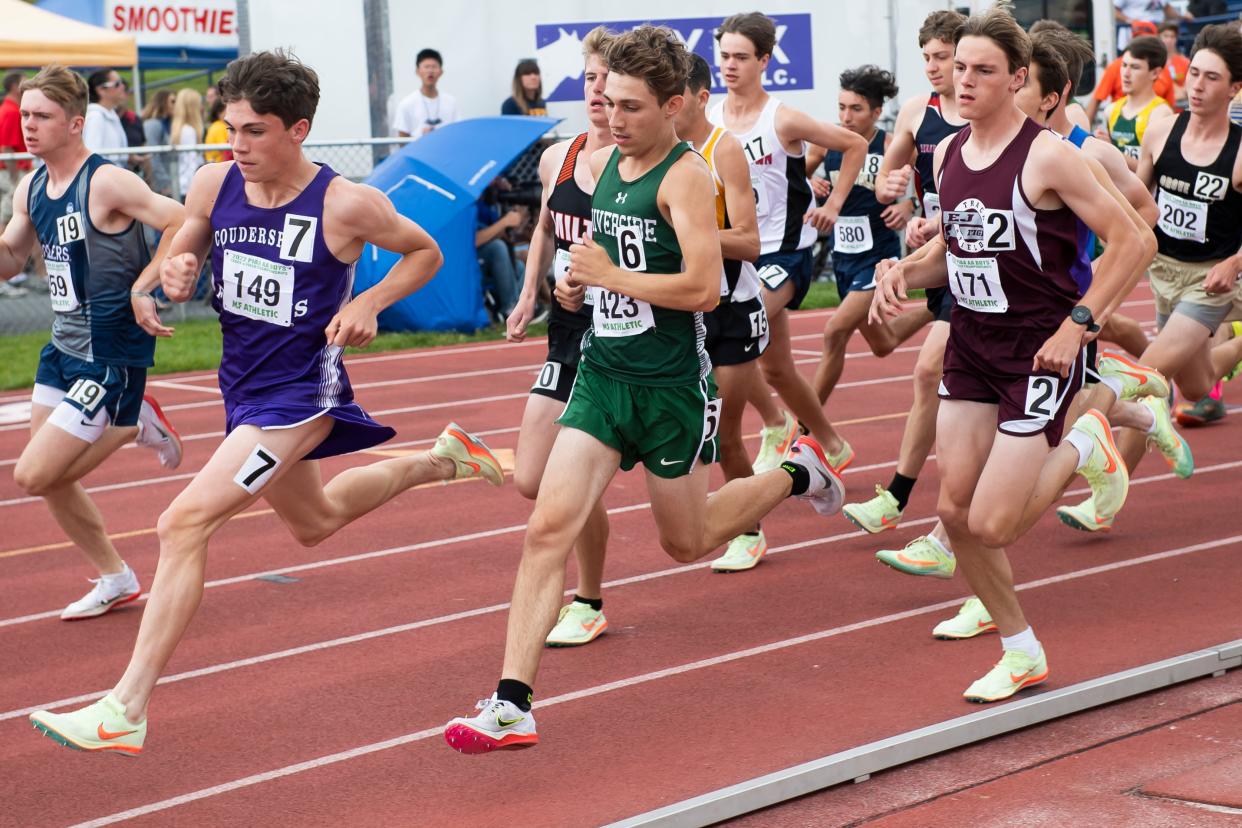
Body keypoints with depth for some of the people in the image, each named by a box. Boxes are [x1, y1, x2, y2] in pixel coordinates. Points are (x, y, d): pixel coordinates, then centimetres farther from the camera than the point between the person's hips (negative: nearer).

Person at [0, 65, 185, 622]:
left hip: (111, 358, -8)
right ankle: (115, 580, 29)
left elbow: (184, 226, -20)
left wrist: (143, 289, -21)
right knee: (49, 480, 11)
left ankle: (133, 427, 9)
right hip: (63, 350, 8)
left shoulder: (106, 183, -18)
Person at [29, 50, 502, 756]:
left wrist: (368, 303, -15)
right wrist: (177, 274, -13)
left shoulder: (347, 205, -17)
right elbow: (180, 260, 11)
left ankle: (126, 711, -20)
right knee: (315, 521, 30)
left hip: (300, 393, -8)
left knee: (184, 524, -21)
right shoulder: (214, 185, -5)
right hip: (243, 386, 8)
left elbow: (426, 253, 1)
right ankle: (439, 460, 53)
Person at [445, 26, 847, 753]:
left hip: (671, 385, -5)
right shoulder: (602, 164, 7)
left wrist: (612, 276, -19)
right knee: (549, 528, -10)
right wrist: (578, 283, 7)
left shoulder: (685, 175, -15)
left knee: (688, 540, 14)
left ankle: (797, 473, 41)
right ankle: (512, 706, -12)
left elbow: (704, 286, -26)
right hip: (602, 374, 6)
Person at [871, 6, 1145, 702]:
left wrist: (1077, 325, -18)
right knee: (956, 509, 3)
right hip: (971, 347, 7)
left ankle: (1082, 448, 18)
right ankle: (1023, 653, 20)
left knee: (992, 526, -11)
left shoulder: (1048, 156, -15)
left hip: (1040, 352, -7)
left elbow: (1130, 242, -13)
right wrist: (904, 273, -1)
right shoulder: (948, 154, 5)